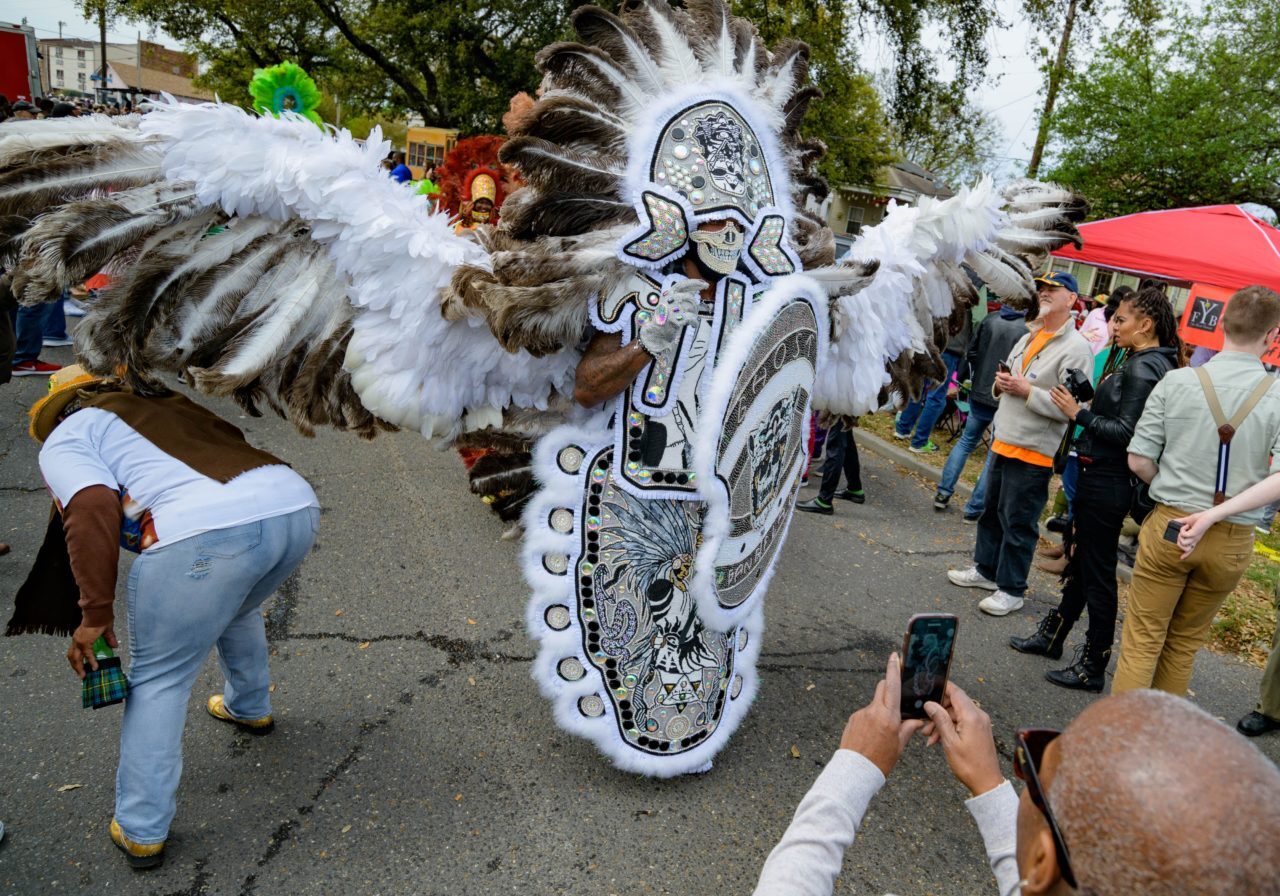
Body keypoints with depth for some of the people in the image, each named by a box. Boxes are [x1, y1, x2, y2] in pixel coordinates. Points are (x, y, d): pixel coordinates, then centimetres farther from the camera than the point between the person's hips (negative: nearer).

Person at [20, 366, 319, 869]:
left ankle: (141, 832, 25)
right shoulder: (168, 405, 36)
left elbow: (93, 508, -1)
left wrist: (95, 613, 4)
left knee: (157, 681, 16)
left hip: (207, 533, -6)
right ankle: (250, 708, 58)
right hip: (296, 505, 7)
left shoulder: (65, 440, 17)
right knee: (237, 610, 37)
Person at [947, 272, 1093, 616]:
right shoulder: (1028, 338, 14)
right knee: (992, 511, 19)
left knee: (1018, 523, 1)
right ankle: (986, 569, 34)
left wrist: (1026, 390, -21)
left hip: (1034, 452, -8)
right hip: (1003, 442, 8)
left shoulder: (1076, 348, -13)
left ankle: (1011, 589, 14)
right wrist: (1000, 384, 0)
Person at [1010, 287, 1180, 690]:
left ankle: (1093, 667, 12)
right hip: (1099, 475, 10)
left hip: (1107, 482, -10)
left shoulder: (1142, 369, -18)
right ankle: (1052, 635, 35)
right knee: (1080, 559, 20)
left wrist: (1079, 414, -16)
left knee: (1097, 571, 0)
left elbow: (1126, 433, -22)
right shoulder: (1136, 360, 11)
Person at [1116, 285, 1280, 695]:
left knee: (1142, 639, 8)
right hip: (1231, 541, 1)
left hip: (1169, 524, -1)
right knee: (1184, 643, 18)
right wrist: (1232, 502, 3)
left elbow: (1139, 461, -6)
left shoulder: (1177, 381, -8)